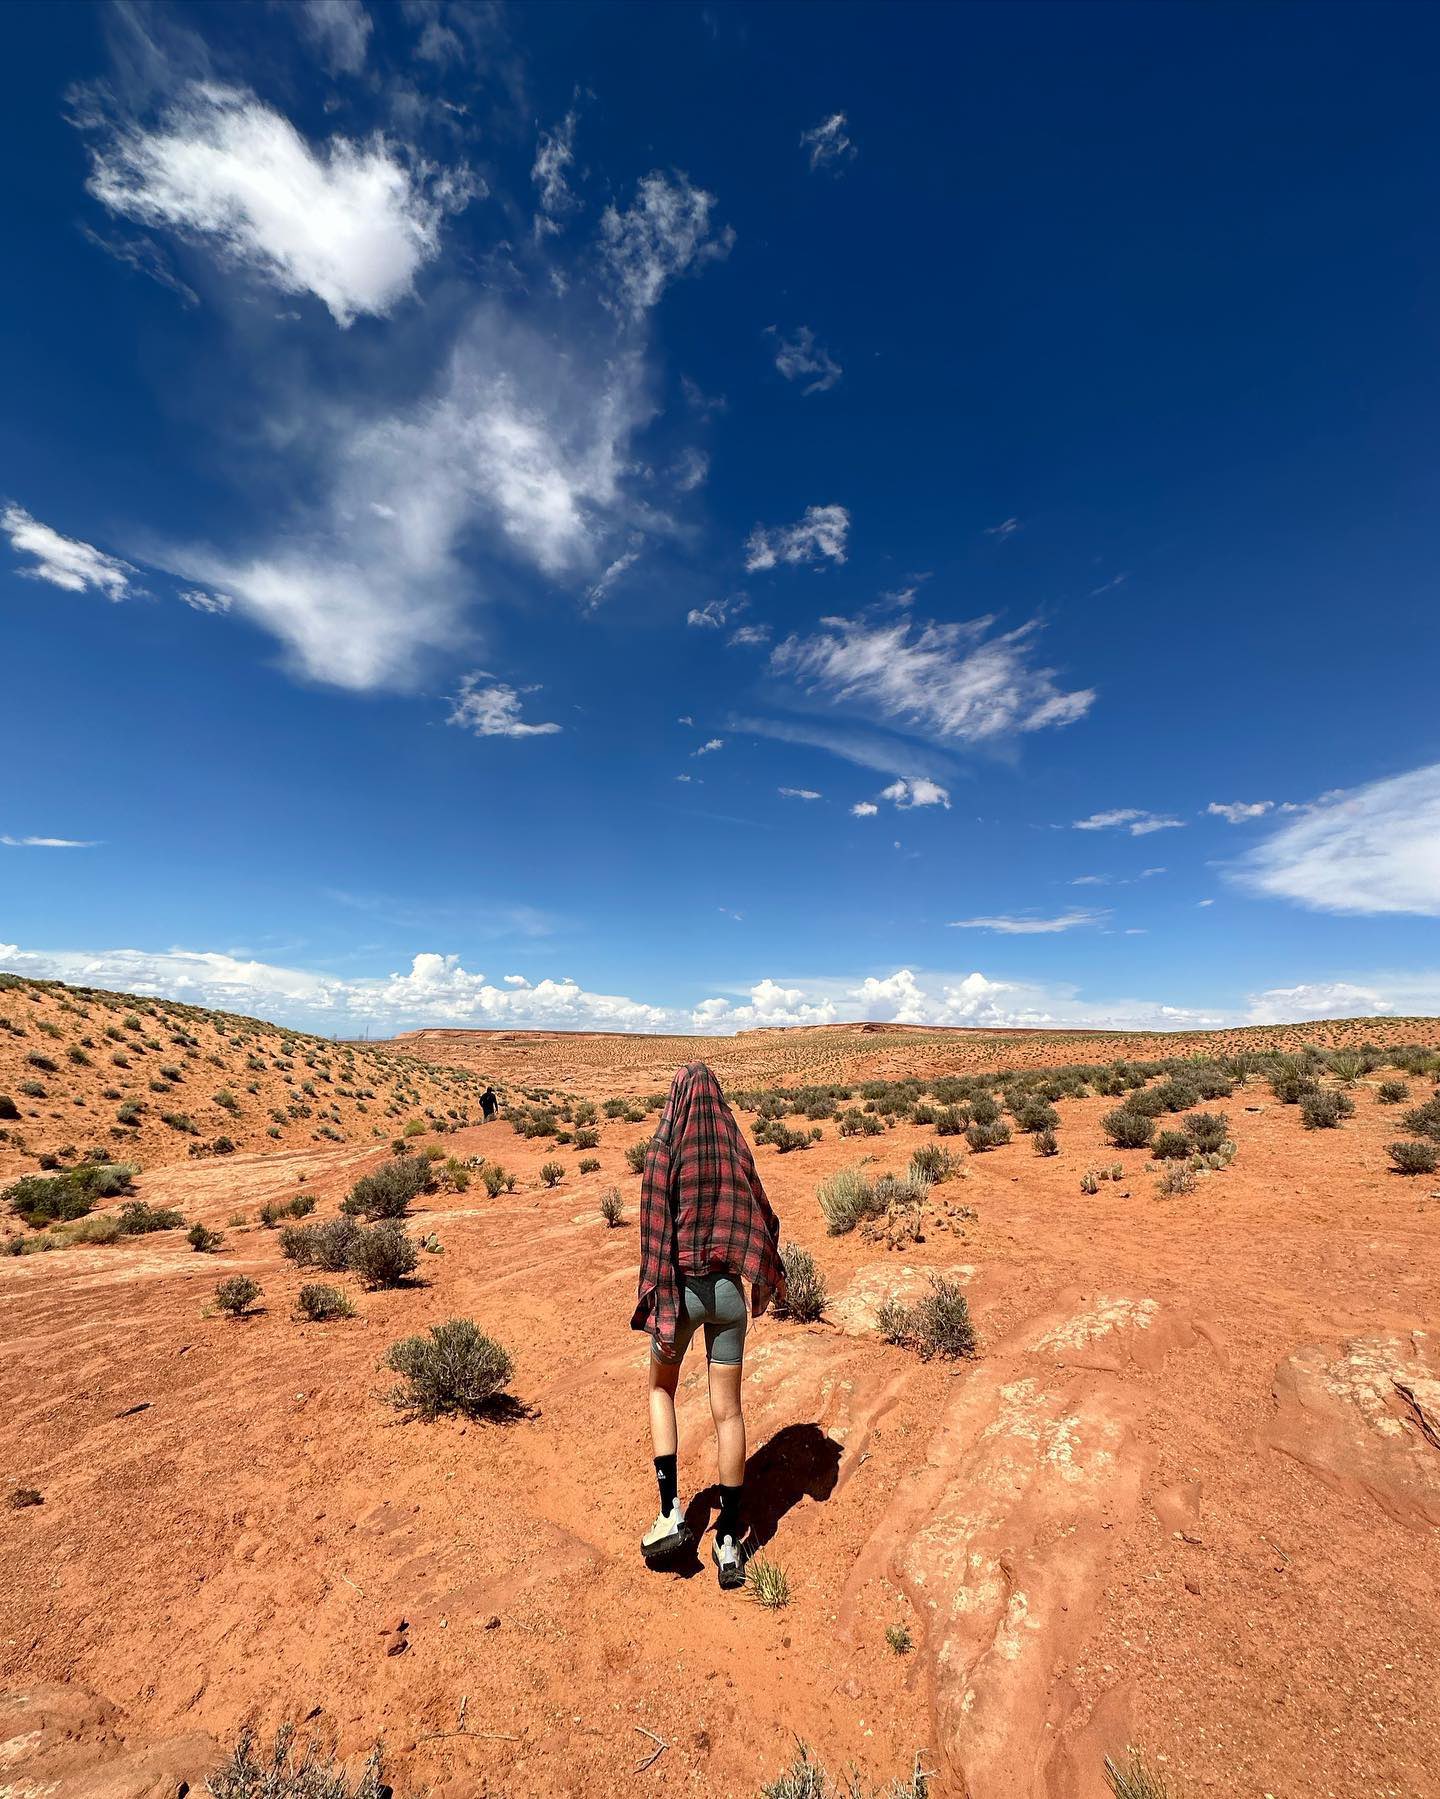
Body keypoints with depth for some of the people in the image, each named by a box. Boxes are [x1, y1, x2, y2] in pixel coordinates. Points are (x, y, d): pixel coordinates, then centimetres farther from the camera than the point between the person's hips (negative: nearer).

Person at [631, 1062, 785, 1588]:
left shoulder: (663, 1150, -13)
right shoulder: (736, 1149, -4)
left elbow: (656, 1235, -14)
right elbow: (761, 1217, 3)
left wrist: (656, 1305, -9)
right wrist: (768, 1277, 17)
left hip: (681, 1286, -2)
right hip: (728, 1288, 2)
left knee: (661, 1389, 24)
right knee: (727, 1410, 14)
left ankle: (671, 1513, 19)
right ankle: (730, 1540, 23)